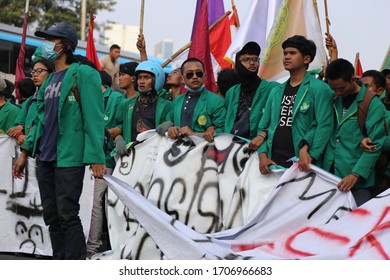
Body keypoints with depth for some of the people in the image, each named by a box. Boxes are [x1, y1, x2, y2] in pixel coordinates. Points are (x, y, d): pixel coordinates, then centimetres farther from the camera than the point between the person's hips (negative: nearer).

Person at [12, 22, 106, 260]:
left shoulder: (83, 74, -6)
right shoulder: (49, 81, 18)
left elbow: (94, 118, -12)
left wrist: (96, 157, -18)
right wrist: (26, 152, 18)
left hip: (70, 157, -8)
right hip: (46, 157, 8)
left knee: (67, 214, -10)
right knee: (52, 217, 9)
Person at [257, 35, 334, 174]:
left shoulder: (319, 88, -2)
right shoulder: (277, 91, 18)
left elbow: (325, 126, -11)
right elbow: (263, 127, 17)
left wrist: (311, 155, -19)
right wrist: (263, 154, 2)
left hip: (301, 163, -5)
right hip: (273, 161, 6)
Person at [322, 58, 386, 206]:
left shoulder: (373, 105, -5)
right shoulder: (334, 100, 11)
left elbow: (375, 145, -10)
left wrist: (356, 175, -18)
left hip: (358, 180, -5)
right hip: (329, 174, 5)